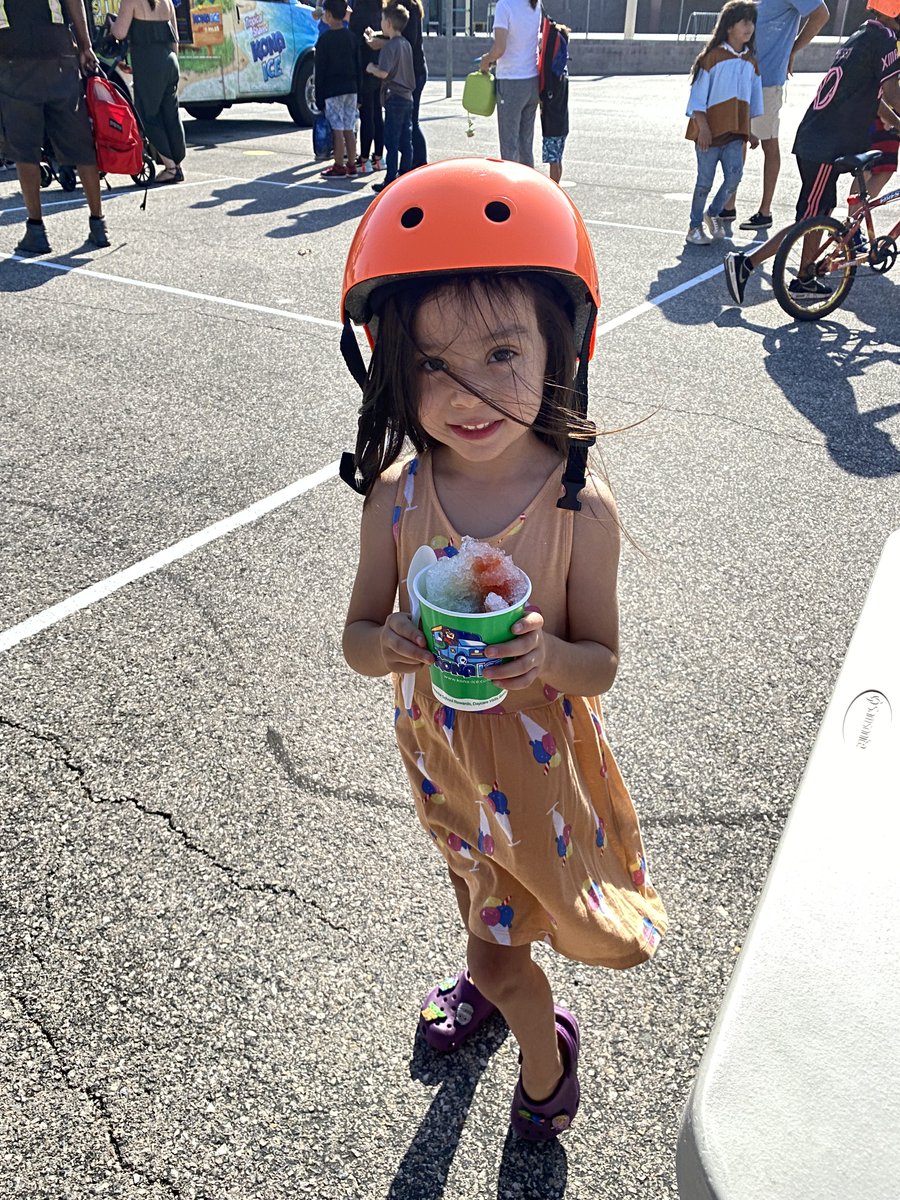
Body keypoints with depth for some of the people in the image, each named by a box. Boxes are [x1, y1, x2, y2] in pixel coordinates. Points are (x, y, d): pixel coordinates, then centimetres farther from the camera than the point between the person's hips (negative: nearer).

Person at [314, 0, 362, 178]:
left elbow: (320, 71, -7)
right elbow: (359, 68, 10)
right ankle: (351, 166, 12)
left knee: (337, 130, -3)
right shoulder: (352, 37, 7)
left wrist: (319, 98, -3)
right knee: (349, 130, 9)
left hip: (332, 91, -6)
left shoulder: (325, 39, -9)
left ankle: (339, 167, 0)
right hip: (351, 89, 6)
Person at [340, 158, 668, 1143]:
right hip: (442, 753, 4)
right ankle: (491, 975, 65)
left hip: (537, 762, -3)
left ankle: (544, 1052, 49)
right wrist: (388, 646, -31)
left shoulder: (580, 510, -25)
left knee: (499, 948, 14)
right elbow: (357, 638, -8)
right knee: (476, 901, 31)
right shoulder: (395, 500, -18)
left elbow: (600, 665, -14)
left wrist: (547, 657, -36)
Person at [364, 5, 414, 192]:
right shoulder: (405, 44, 13)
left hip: (394, 99, -8)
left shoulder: (389, 47, -13)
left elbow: (384, 72, -22)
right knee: (405, 142, 9)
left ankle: (391, 182, -7)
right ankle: (405, 177, 13)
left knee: (391, 142, -6)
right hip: (407, 98, 8)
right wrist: (375, 39, 30)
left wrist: (371, 68, -4)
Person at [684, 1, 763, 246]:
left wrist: (750, 132, 16)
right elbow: (698, 97, -7)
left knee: (734, 175, -9)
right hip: (710, 131, -4)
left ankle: (714, 212, 13)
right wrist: (703, 128, -15)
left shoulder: (750, 62, 12)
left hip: (736, 132, 4)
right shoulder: (713, 57, -4)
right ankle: (695, 226, 14)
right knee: (705, 181, 1)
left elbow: (752, 101, 18)